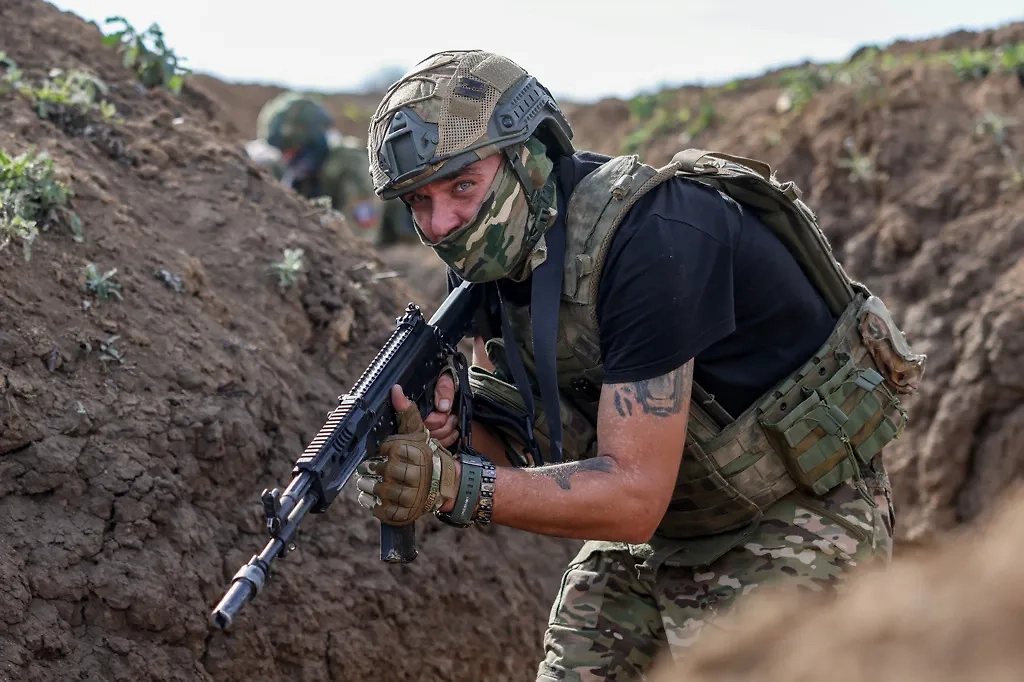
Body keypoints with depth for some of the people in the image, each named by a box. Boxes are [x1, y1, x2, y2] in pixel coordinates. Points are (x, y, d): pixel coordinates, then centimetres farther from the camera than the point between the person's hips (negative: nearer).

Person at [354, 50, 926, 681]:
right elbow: (515, 447, -4)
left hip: (801, 514, -7)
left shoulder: (649, 238, -31)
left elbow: (633, 497, -31)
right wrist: (445, 441, -26)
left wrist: (455, 485, -39)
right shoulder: (496, 251, -6)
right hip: (668, 529, 7)